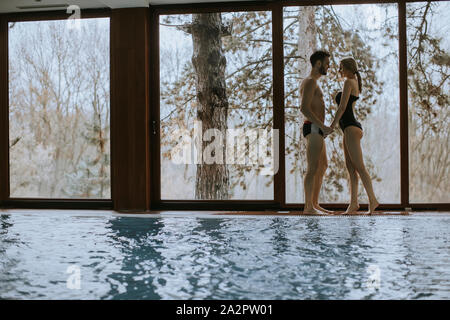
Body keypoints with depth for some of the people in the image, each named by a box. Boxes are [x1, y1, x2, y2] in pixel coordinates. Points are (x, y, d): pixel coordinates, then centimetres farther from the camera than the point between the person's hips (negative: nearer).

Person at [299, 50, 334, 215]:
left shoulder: (311, 82, 21)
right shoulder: (310, 81, -11)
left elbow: (303, 108, 27)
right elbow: (305, 108, -21)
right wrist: (322, 126, -21)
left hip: (316, 130, 11)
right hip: (314, 129, -11)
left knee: (323, 167, 13)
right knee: (313, 169, -10)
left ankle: (314, 204, 16)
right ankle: (308, 207, -7)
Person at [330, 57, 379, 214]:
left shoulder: (348, 82, -9)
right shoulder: (355, 83, 19)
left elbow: (342, 108, -15)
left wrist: (331, 127, -14)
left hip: (351, 128, -10)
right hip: (350, 129, 10)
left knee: (359, 167, -11)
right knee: (350, 167, 6)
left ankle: (372, 199, -11)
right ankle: (353, 203, 6)